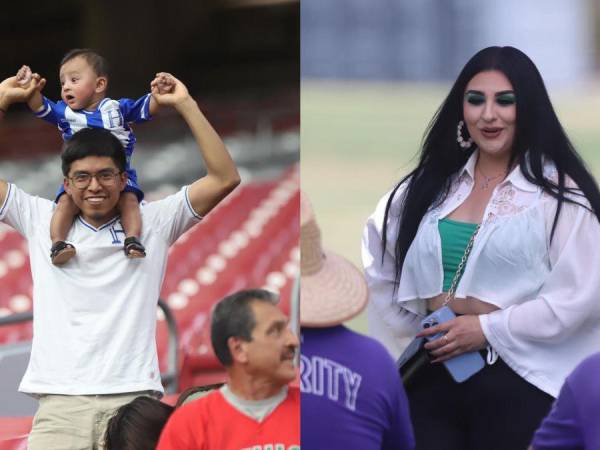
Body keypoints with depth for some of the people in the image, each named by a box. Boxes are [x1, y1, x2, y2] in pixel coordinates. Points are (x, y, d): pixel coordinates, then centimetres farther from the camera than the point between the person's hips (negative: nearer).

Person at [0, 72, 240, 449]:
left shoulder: (153, 222, 13)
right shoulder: (42, 220, 16)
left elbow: (225, 179, 7)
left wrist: (186, 105, 6)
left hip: (133, 401, 0)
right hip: (61, 402, 0)